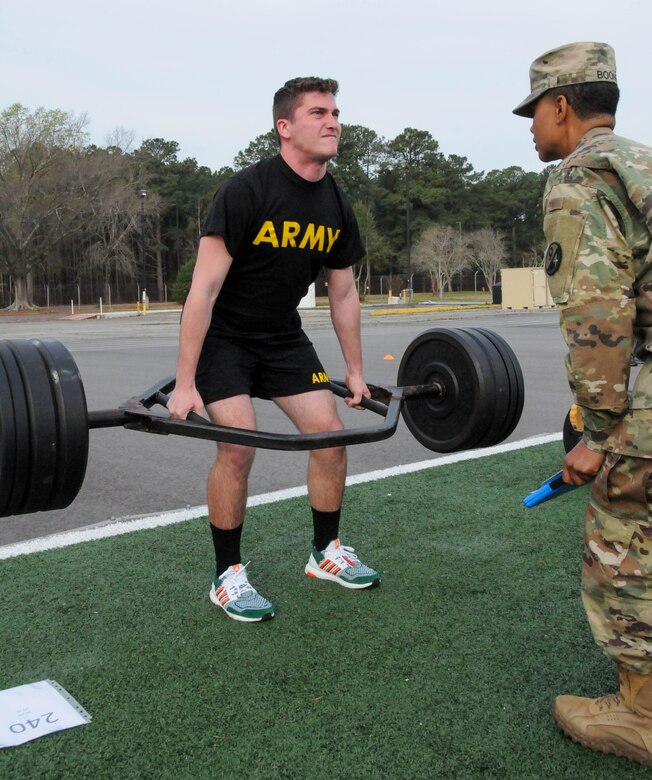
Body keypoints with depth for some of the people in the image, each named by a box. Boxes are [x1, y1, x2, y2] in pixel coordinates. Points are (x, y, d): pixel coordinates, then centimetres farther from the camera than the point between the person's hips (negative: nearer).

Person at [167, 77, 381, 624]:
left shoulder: (336, 207, -3)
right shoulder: (247, 192, -23)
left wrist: (355, 372, 10)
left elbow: (344, 295, 7)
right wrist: (185, 384, -27)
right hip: (222, 336, -6)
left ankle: (327, 552, 19)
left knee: (330, 434, -1)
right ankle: (228, 576, 0)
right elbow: (205, 287, -25)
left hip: (282, 336, 6)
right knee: (238, 445, -19)